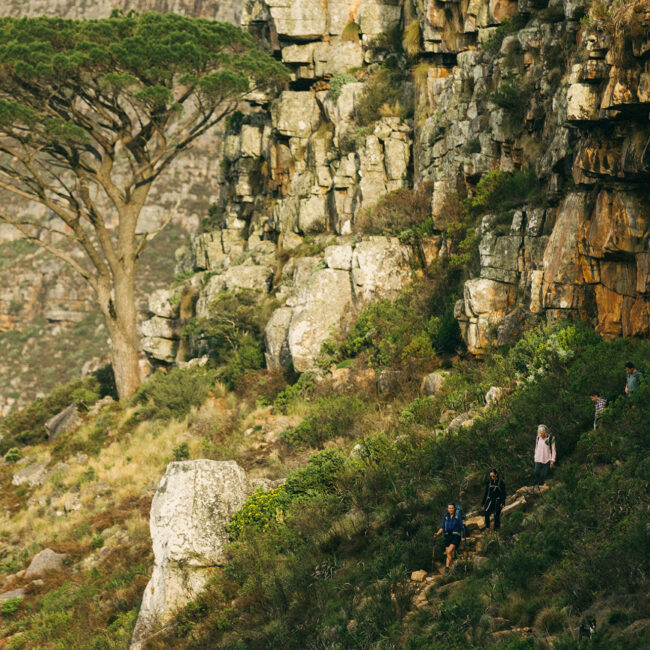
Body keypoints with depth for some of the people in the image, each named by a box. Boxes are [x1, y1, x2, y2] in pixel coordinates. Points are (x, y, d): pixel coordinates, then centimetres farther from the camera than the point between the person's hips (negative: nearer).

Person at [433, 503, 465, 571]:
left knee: (449, 551, -19)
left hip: (456, 536, -4)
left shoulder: (458, 516, -3)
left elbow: (461, 527, -3)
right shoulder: (445, 517, 8)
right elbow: (442, 527, 10)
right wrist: (437, 533, -4)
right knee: (448, 554, 1)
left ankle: (447, 566, -11)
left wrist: (463, 525, -24)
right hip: (447, 536, 4)